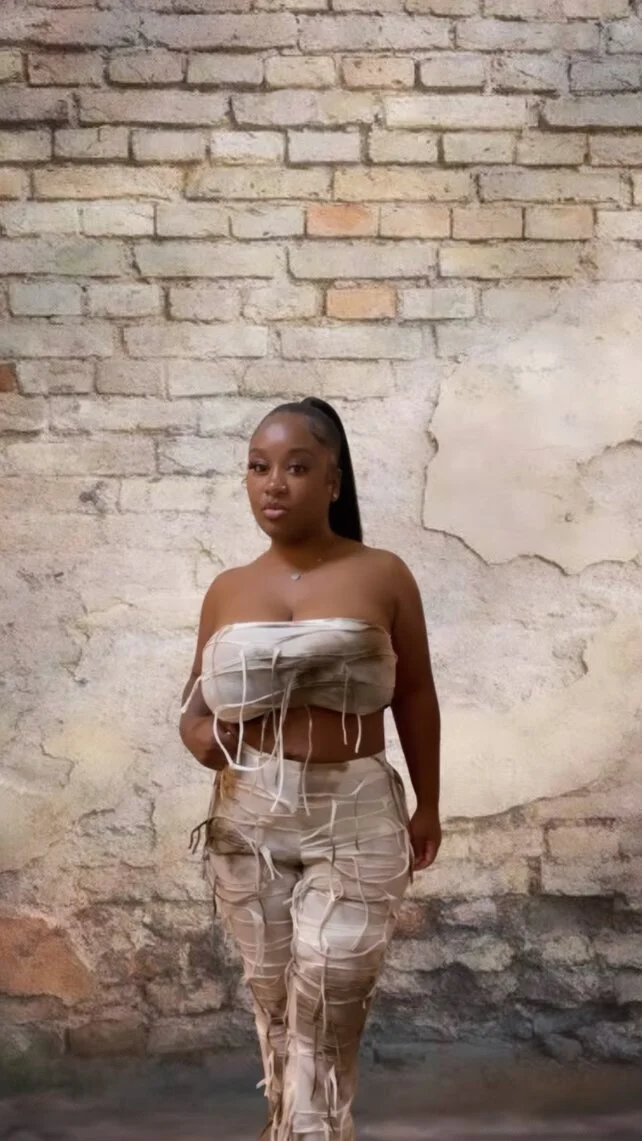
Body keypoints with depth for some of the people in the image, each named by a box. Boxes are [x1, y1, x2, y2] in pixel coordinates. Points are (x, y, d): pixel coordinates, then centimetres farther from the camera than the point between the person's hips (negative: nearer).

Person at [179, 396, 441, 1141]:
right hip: (246, 824, 3)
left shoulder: (381, 577, -5)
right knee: (274, 1007, 13)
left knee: (325, 1019, -6)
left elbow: (415, 697, 4)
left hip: (354, 821, -3)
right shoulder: (227, 590, 4)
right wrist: (194, 730, -11)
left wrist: (428, 805, 9)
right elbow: (198, 694, 13)